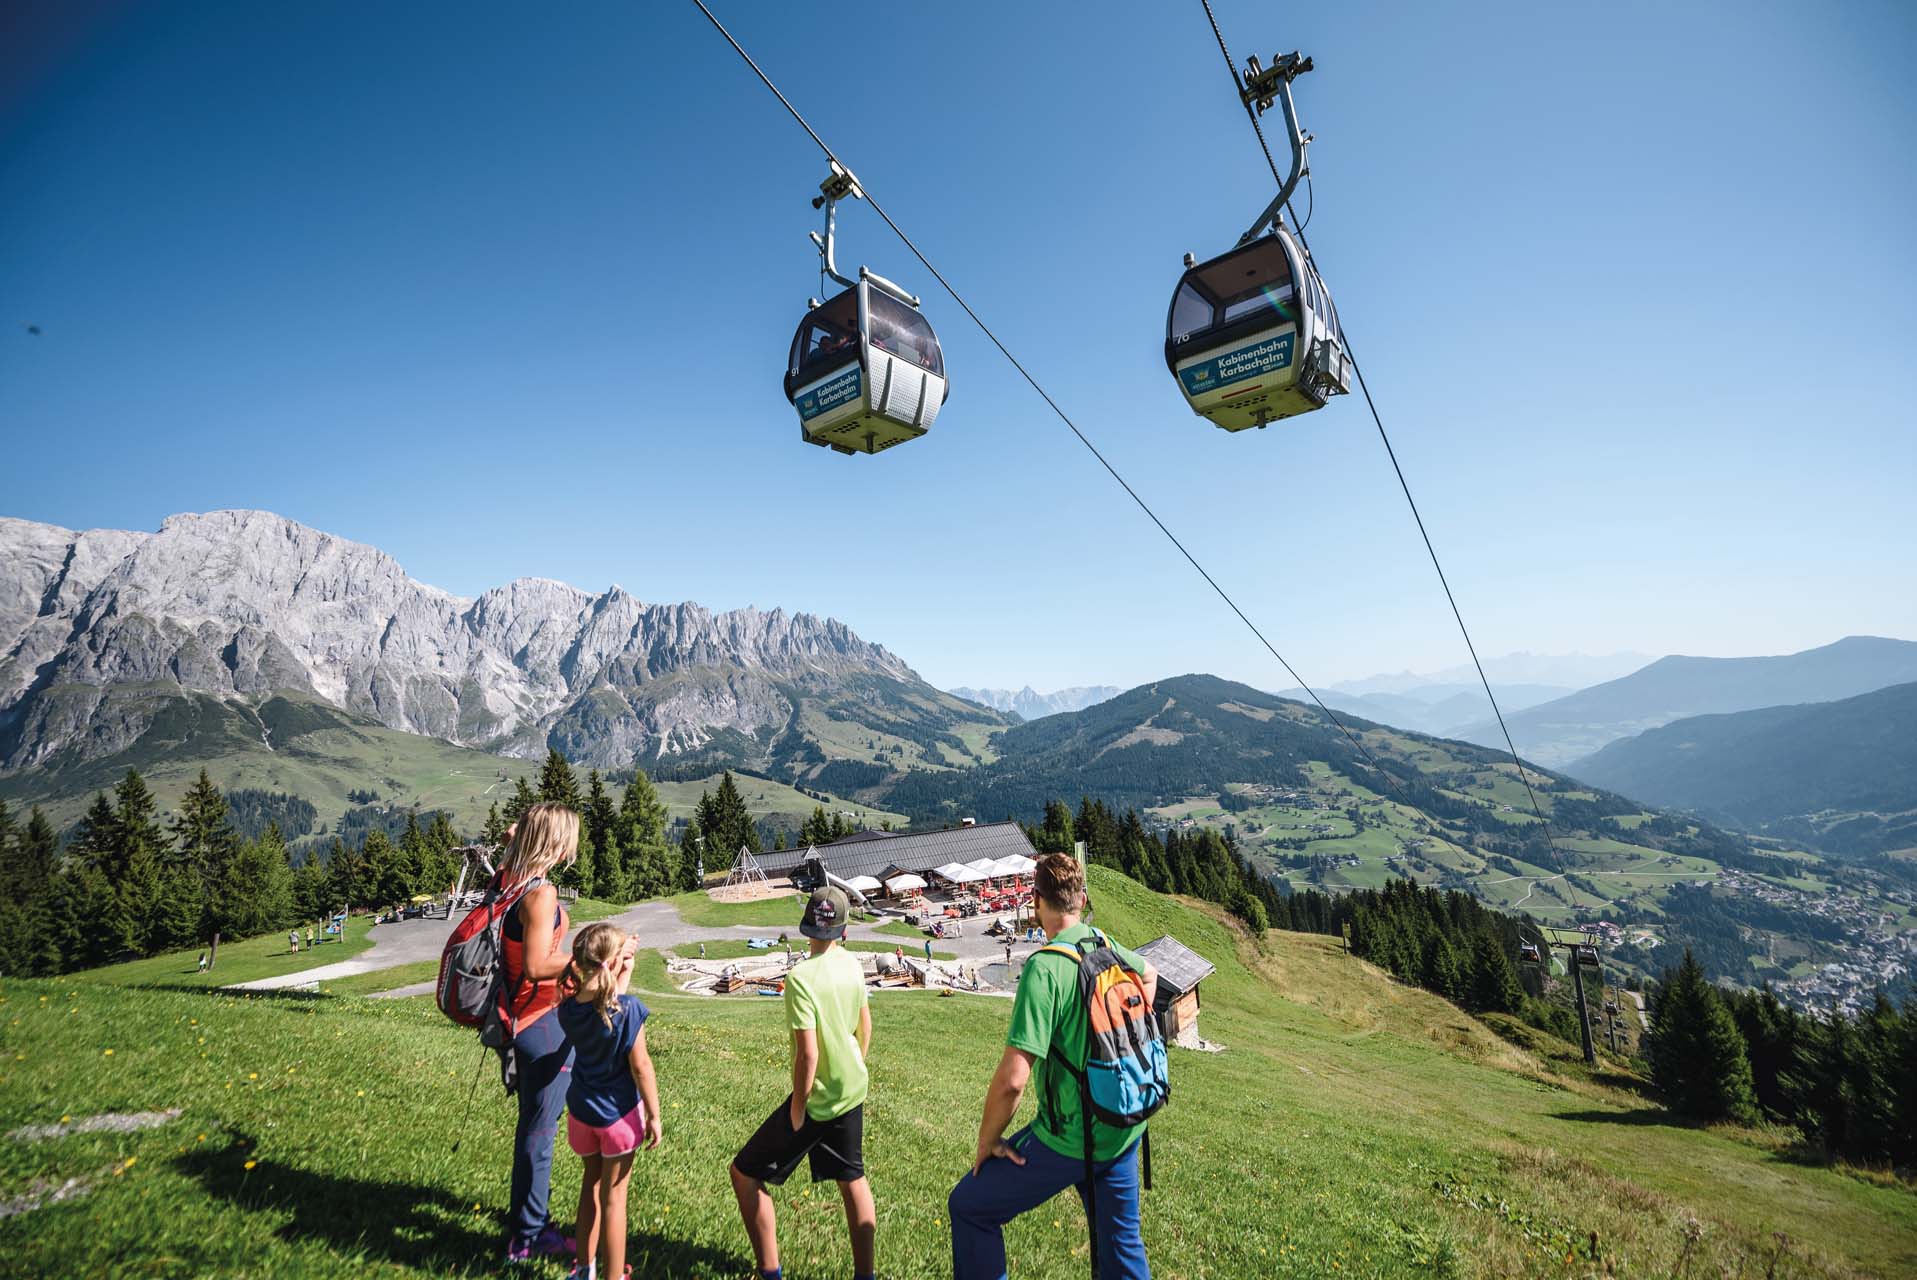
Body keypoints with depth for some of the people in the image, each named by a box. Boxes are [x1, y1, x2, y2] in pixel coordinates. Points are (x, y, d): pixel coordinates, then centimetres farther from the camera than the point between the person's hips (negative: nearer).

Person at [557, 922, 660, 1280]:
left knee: (591, 1181, 26)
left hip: (581, 1108, 5)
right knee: (613, 1196, 11)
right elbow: (640, 1067, -17)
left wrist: (623, 973, 8)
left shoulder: (567, 1009, -9)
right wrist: (654, 1116, -8)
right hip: (618, 1113, -5)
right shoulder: (628, 1010, -24)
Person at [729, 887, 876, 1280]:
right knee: (852, 1178, 23)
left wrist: (796, 1109, -12)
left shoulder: (801, 977, -24)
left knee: (744, 1173, 11)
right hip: (852, 1093, 7)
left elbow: (807, 1054, -25)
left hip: (818, 1099, -7)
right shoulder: (852, 964, -4)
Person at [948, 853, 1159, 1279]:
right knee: (1122, 1243, 26)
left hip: (1068, 1140, -7)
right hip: (1124, 1131, 7)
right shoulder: (1109, 948, -2)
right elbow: (1150, 974, 24)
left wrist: (987, 1140, -11)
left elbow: (1012, 1080, -27)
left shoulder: (1044, 968, -25)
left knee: (969, 1207, 12)